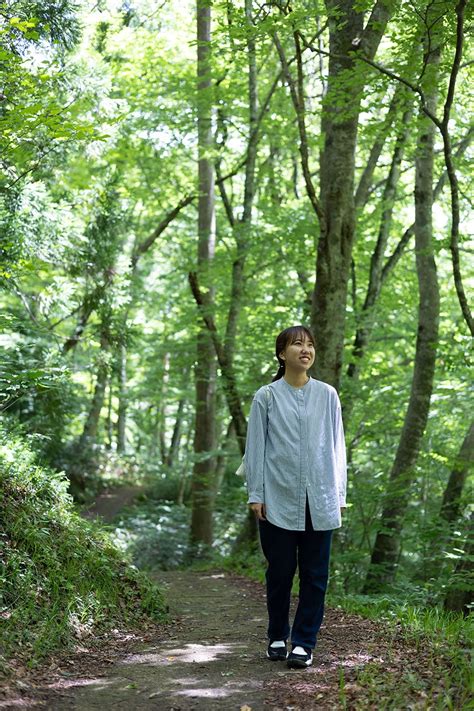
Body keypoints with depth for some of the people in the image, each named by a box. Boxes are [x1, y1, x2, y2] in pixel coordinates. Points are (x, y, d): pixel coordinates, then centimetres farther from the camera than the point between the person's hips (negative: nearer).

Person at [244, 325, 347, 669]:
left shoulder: (327, 395, 7)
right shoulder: (267, 396, 2)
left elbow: (337, 446, 10)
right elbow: (255, 447, 3)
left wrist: (340, 495, 8)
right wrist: (255, 494, -2)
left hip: (320, 501, 2)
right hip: (278, 501, -1)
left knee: (315, 574, 3)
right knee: (280, 572, 7)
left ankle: (304, 643, 11)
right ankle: (277, 638, 23)